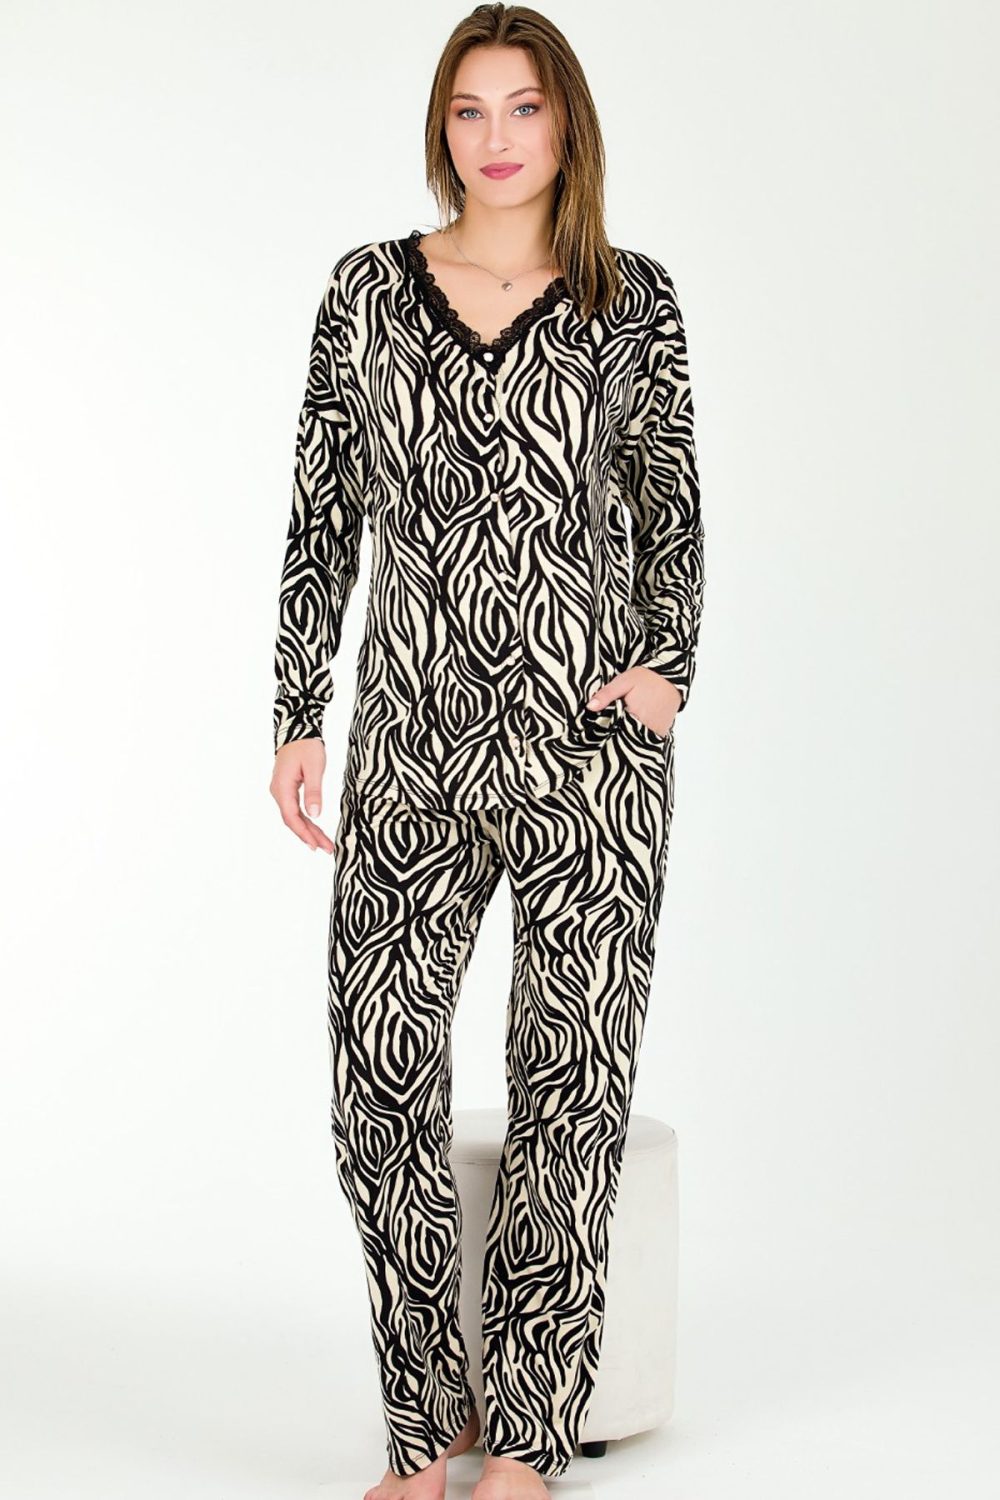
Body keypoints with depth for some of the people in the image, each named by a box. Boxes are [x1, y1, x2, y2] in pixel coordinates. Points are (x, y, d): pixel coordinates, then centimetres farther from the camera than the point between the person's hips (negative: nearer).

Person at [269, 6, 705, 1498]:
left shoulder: (633, 300, 4)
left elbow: (673, 507, 10)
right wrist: (298, 720, 4)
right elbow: (322, 515, 8)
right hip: (412, 745, 1)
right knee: (381, 1071, -1)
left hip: (591, 739, -1)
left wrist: (668, 663, -7)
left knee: (572, 1078, 3)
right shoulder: (369, 288, 7)